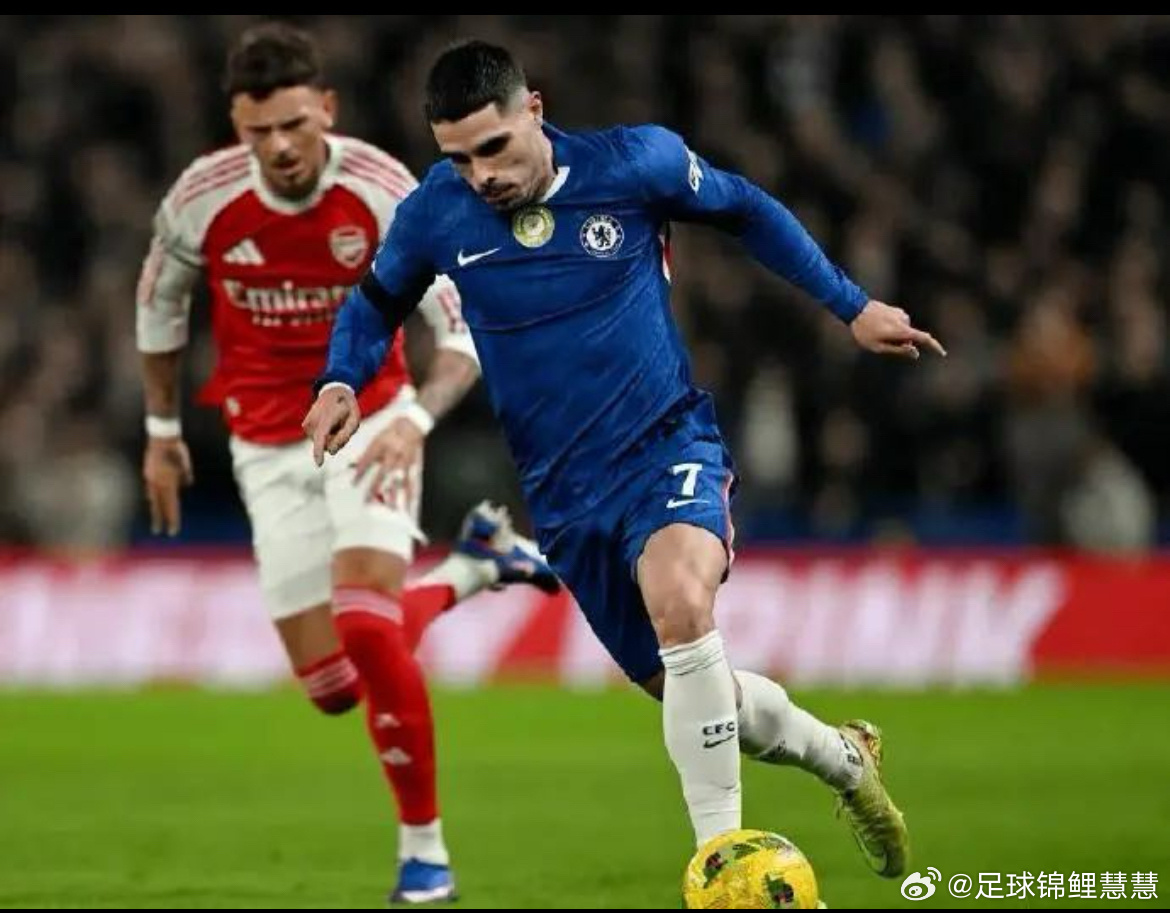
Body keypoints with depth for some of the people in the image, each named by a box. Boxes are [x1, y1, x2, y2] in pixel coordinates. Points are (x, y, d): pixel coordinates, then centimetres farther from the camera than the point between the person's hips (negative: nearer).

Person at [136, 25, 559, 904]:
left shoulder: (385, 194, -20)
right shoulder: (203, 198, -13)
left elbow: (464, 334, -18)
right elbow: (160, 302, 8)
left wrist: (416, 418, -37)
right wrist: (163, 429, 14)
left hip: (368, 422, -3)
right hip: (268, 447, 3)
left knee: (366, 628, -25)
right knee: (332, 687, 0)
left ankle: (424, 850, -8)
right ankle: (474, 564, 29)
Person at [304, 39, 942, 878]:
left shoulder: (635, 163, -12)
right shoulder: (434, 216, -7)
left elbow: (747, 211, 6)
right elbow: (376, 303, 13)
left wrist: (852, 305, 7)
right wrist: (341, 382, -6)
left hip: (670, 446, -4)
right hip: (568, 494, 4)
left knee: (680, 602, -35)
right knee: (691, 689, 10)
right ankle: (845, 757, 41)